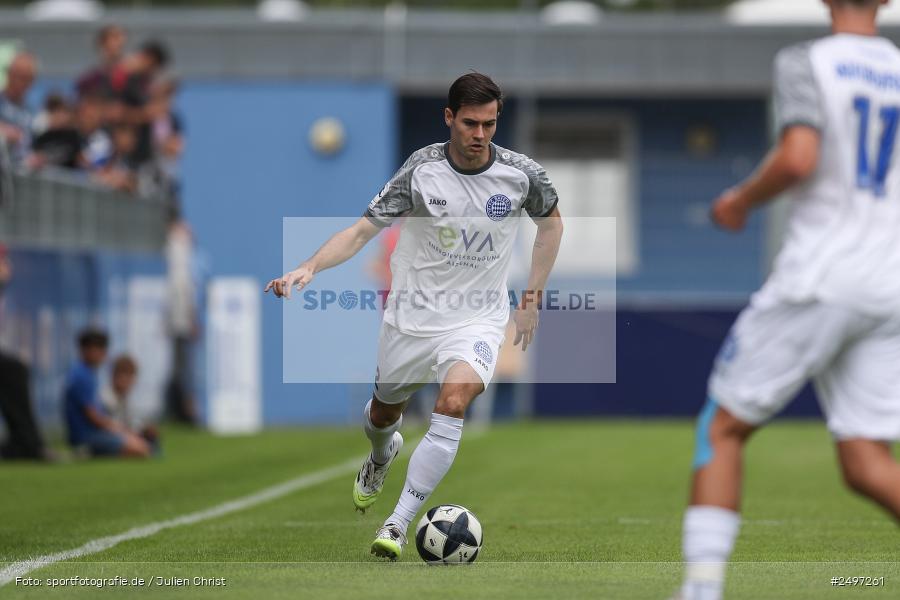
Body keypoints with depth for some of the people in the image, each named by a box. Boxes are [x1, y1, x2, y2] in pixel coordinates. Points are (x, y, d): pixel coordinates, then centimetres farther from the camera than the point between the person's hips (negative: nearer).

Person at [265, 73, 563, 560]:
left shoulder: (522, 175, -9)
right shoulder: (420, 171, -14)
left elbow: (551, 222, 12)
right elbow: (362, 230, -13)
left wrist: (531, 299, 9)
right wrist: (308, 268, -29)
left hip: (477, 318, -1)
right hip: (412, 314, 1)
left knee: (453, 404, -27)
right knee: (382, 414, 17)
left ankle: (398, 525, -23)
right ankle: (382, 457, 58)